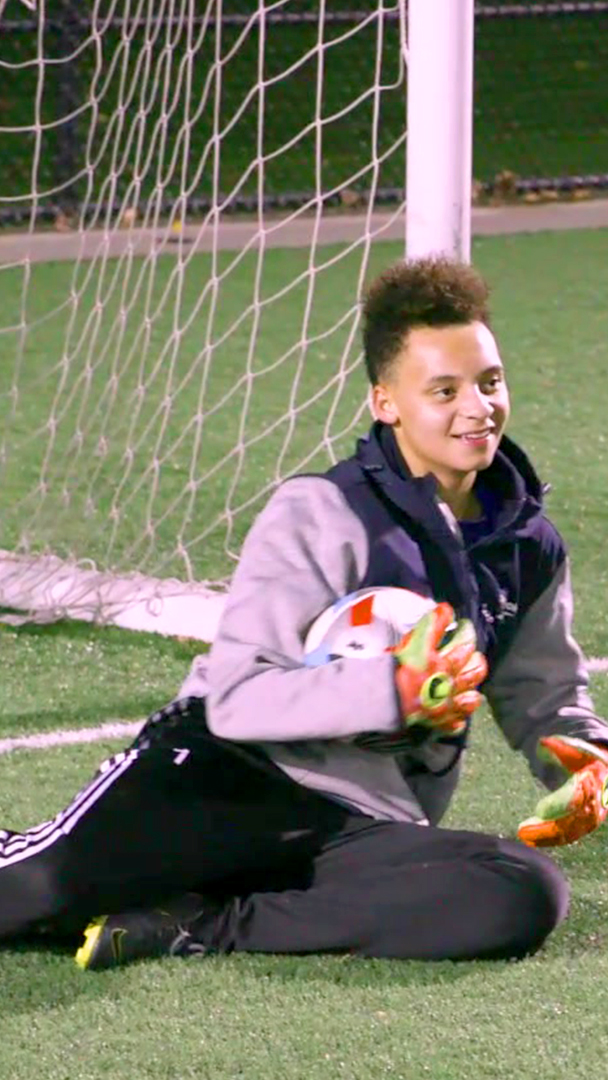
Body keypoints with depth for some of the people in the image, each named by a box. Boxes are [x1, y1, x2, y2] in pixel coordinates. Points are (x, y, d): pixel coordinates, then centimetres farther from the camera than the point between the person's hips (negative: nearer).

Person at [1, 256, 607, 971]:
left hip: (366, 828, 5)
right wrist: (392, 690, -27)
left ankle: (204, 926, -23)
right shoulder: (320, 516, -6)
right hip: (235, 778, -5)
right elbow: (236, 697, -15)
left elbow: (547, 693, 26)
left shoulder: (529, 549, 12)